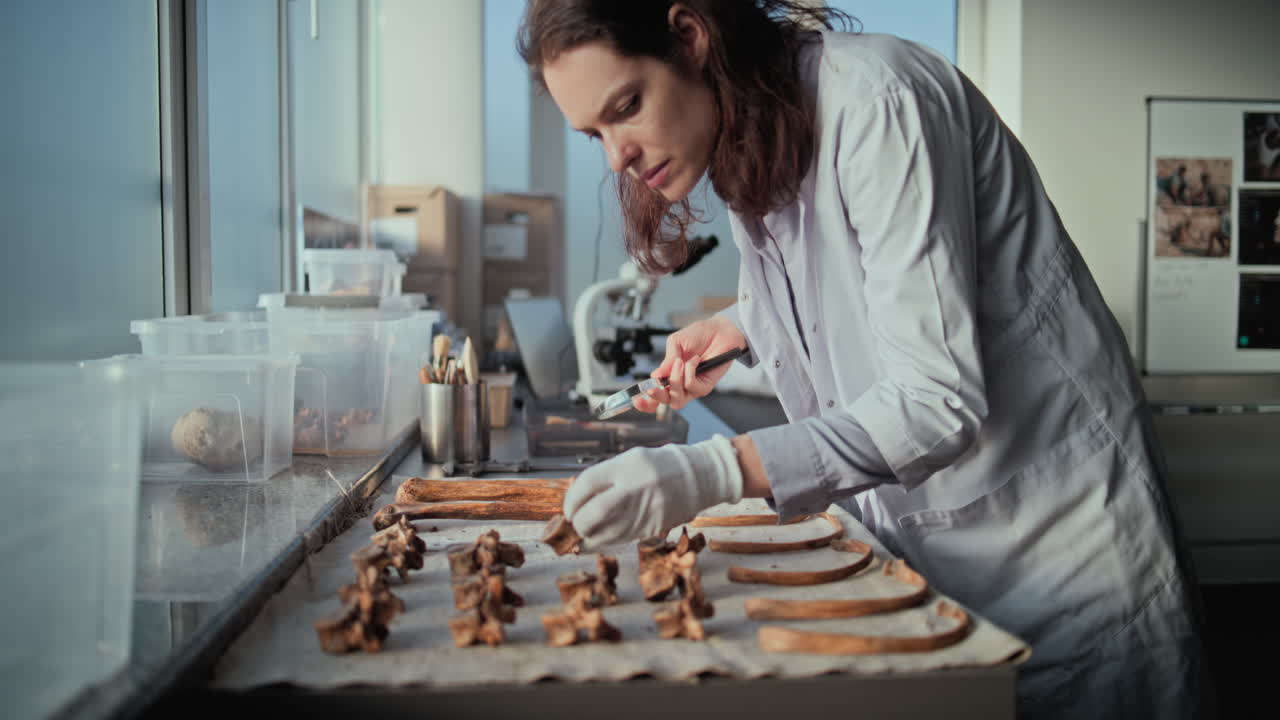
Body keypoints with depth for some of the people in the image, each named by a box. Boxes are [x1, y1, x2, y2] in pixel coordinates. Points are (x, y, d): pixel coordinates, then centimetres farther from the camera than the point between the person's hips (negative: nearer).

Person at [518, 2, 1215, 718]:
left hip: (1056, 536, -7)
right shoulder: (743, 151, 3)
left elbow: (939, 401, -29)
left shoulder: (871, 98, -23)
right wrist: (737, 327, 8)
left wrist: (715, 472, -37)